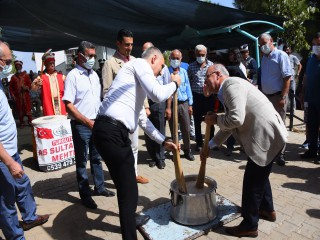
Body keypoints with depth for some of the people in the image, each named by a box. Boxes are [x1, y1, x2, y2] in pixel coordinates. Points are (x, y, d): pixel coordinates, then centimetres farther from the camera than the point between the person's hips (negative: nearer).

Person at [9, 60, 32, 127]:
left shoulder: (26, 75, 8)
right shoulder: (13, 77, 9)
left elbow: (30, 84, 5)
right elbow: (10, 87, 8)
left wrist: (26, 88, -14)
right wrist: (13, 95, -1)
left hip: (25, 95, -1)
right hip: (17, 96, 1)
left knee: (28, 108, -1)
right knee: (20, 110, 3)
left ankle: (30, 121, 7)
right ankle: (22, 122, 11)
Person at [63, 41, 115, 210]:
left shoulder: (94, 75, 10)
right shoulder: (73, 76, -10)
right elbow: (68, 105, -15)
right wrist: (88, 122, -18)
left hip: (97, 123, 6)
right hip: (81, 125, -6)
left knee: (96, 158, 16)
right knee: (82, 161, 7)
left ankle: (99, 187, 32)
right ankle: (85, 194, 20)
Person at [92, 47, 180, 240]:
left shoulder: (140, 82, 27)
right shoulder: (140, 63, 0)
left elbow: (142, 119, 29)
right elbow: (158, 95, -15)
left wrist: (163, 141, 30)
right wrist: (175, 84, 6)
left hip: (115, 132, 10)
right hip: (111, 132, -10)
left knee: (127, 185, 26)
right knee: (128, 190, 1)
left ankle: (130, 220, 48)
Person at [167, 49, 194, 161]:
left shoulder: (184, 72, 9)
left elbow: (187, 88, 11)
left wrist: (190, 105, 8)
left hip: (184, 104, 3)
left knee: (186, 129, 7)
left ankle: (187, 151, 24)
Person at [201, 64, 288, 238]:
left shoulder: (231, 84, -16)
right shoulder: (227, 91, 15)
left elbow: (236, 119, -28)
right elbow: (228, 125, 21)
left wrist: (215, 119, -8)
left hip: (267, 137, -10)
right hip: (267, 136, 10)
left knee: (252, 181, 1)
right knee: (259, 175, 25)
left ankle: (249, 226, 20)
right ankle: (267, 210, 47)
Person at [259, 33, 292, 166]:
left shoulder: (280, 55, -8)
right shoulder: (264, 58, 12)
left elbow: (287, 77, -14)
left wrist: (283, 97, -20)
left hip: (277, 96, -7)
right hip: (265, 96, 7)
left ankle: (280, 154, 10)